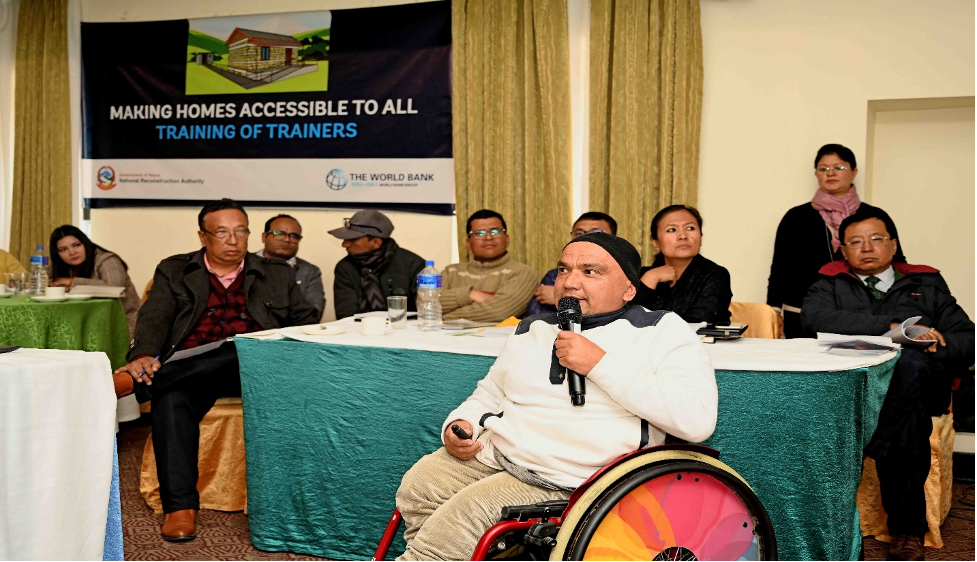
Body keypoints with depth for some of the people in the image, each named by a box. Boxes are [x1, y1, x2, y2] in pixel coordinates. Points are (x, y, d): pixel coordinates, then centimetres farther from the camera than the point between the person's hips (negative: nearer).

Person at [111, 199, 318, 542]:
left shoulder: (277, 275, 20)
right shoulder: (174, 272, 17)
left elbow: (305, 320, 20)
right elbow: (154, 318, 4)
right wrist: (144, 356, -18)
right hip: (186, 369, -1)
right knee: (171, 401, -34)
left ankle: (135, 381, -35)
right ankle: (180, 508, -31)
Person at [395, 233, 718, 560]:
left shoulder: (662, 331, -3)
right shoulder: (532, 330, 17)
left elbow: (698, 420, -17)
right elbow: (489, 395, 29)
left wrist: (600, 364, -18)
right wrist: (459, 424, 5)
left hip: (567, 480, -6)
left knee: (461, 514, -22)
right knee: (416, 485, -15)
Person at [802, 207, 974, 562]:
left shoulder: (926, 285, 27)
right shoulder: (831, 285, 22)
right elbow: (815, 318, -5)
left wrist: (934, 347, -10)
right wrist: (891, 326, -12)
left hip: (916, 383, 1)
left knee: (909, 363, -38)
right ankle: (908, 526, -32)